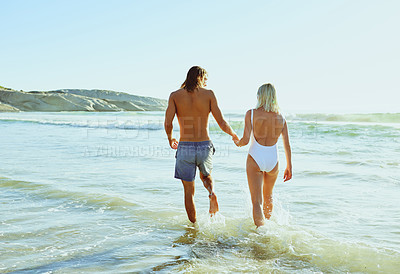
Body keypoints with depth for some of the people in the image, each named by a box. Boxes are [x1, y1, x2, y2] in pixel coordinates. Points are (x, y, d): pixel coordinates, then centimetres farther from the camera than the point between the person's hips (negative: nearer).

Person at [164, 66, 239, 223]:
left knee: (189, 191, 13)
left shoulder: (175, 95, 2)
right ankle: (211, 193, -2)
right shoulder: (208, 94, 0)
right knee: (206, 176, 30)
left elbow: (168, 123, -8)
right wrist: (233, 135, 16)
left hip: (184, 148, 0)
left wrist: (170, 140, 12)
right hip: (205, 147, 0)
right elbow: (222, 123, -4)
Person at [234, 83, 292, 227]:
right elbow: (287, 145, 1)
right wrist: (289, 166, 11)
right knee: (268, 196, 28)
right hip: (273, 160, 4)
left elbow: (245, 140, -15)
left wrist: (237, 142, 8)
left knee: (257, 201, 0)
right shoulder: (281, 118, 1)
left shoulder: (251, 114, -9)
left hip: (255, 158, -4)